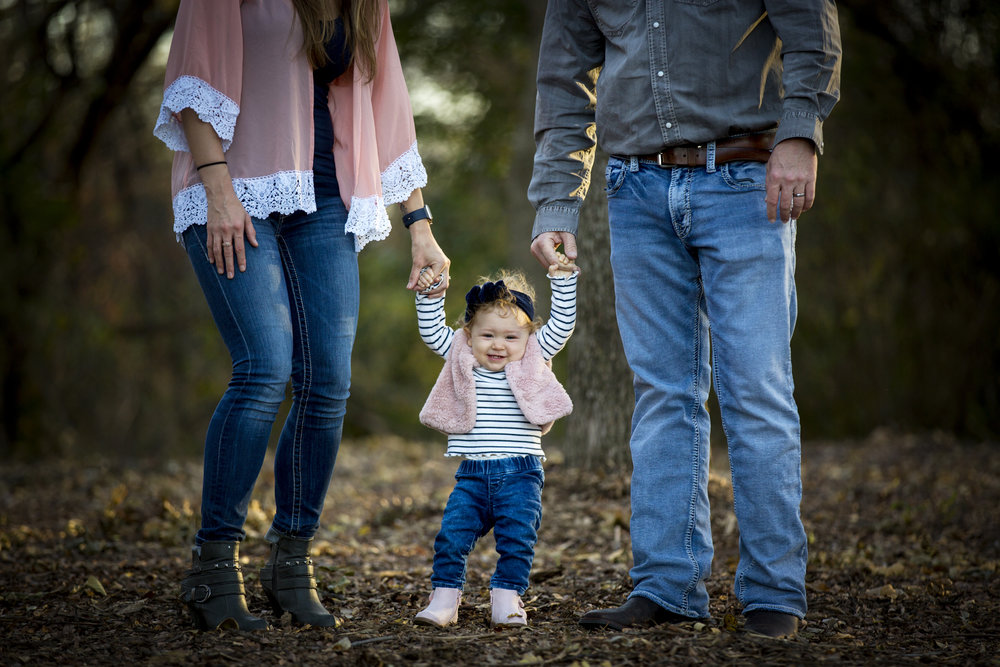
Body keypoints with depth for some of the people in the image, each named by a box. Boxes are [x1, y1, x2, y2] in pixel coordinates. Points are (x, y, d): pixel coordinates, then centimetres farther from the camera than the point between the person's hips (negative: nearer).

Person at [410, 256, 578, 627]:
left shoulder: (533, 361, 7)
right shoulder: (462, 361, 10)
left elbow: (562, 325, 4)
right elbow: (432, 332, 9)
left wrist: (563, 280, -2)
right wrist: (429, 296, -3)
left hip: (520, 474, -1)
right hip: (472, 474, 1)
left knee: (517, 537, -11)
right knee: (452, 535, -9)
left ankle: (506, 597, 2)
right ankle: (445, 597, 1)